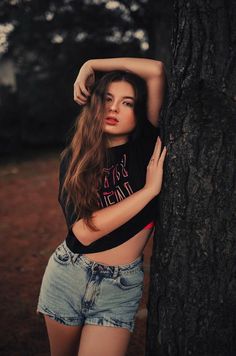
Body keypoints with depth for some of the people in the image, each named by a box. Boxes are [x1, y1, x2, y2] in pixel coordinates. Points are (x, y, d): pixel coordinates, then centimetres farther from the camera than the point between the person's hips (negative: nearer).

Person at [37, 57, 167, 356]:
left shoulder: (146, 146, -5)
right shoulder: (74, 159, -5)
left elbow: (156, 70, -15)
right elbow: (83, 231, -20)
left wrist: (92, 65, -8)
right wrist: (149, 189, -20)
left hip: (120, 287, -1)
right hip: (67, 276, 2)